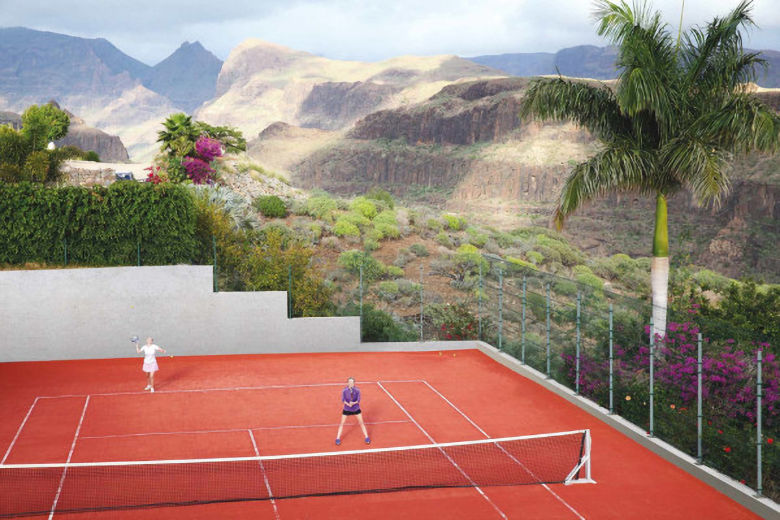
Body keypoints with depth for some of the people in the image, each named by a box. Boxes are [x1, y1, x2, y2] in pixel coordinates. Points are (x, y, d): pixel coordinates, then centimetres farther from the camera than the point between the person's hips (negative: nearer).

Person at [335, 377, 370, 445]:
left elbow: (358, 400, -12)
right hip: (346, 409, 0)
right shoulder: (344, 391, -15)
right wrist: (348, 404, -32)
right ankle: (338, 438, 17)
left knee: (361, 422, 6)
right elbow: (343, 400, -13)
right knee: (342, 423, 3)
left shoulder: (357, 390, -14)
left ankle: (367, 437, 21)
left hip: (356, 408, 0)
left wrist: (354, 403, -32)